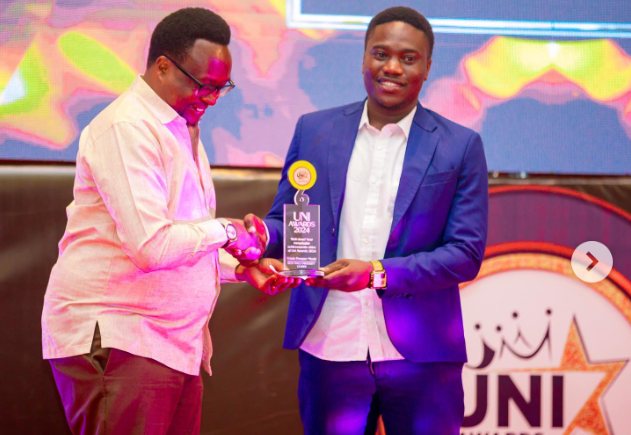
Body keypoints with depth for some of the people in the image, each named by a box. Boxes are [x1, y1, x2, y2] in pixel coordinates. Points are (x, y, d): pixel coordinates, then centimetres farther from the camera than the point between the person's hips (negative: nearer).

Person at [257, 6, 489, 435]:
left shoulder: (460, 146, 2)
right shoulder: (315, 130, 9)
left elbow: (466, 253, -3)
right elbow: (285, 219, 15)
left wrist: (378, 273, -16)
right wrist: (259, 239, -10)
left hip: (419, 357, -1)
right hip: (330, 349, 2)